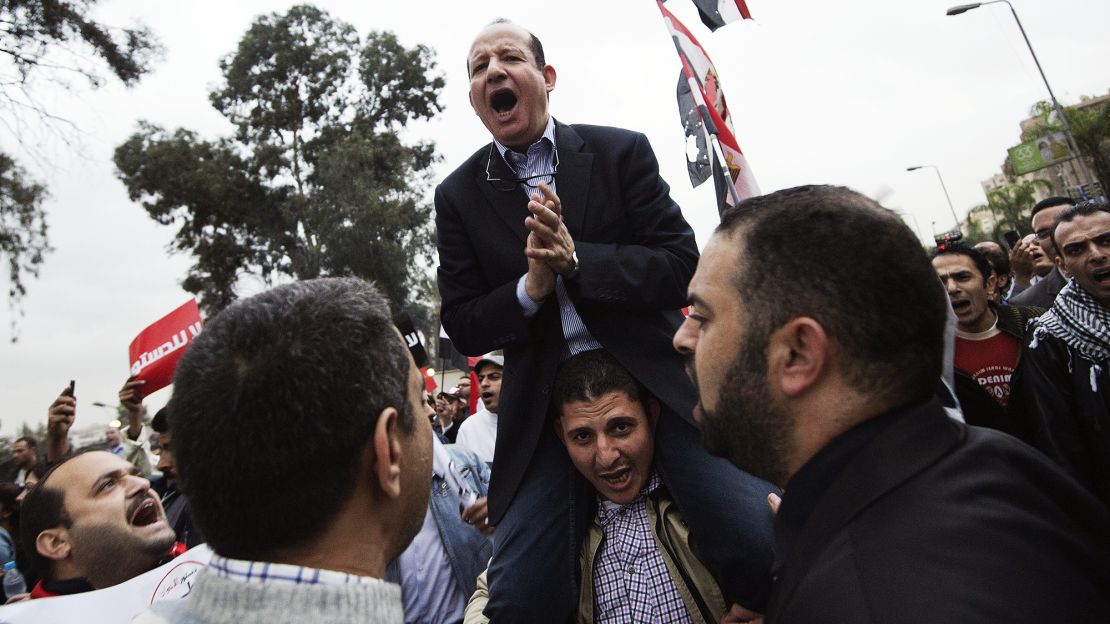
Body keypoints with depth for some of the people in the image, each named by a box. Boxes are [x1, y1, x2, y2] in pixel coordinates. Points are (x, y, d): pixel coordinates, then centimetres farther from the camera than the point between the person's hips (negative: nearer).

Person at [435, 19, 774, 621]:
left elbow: (682, 267, -3)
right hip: (545, 402, 1)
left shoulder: (622, 151, 3)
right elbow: (463, 329, 5)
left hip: (656, 377, 0)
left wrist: (577, 258, -18)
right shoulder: (458, 195, 6)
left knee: (762, 550, -12)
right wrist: (531, 287, -14)